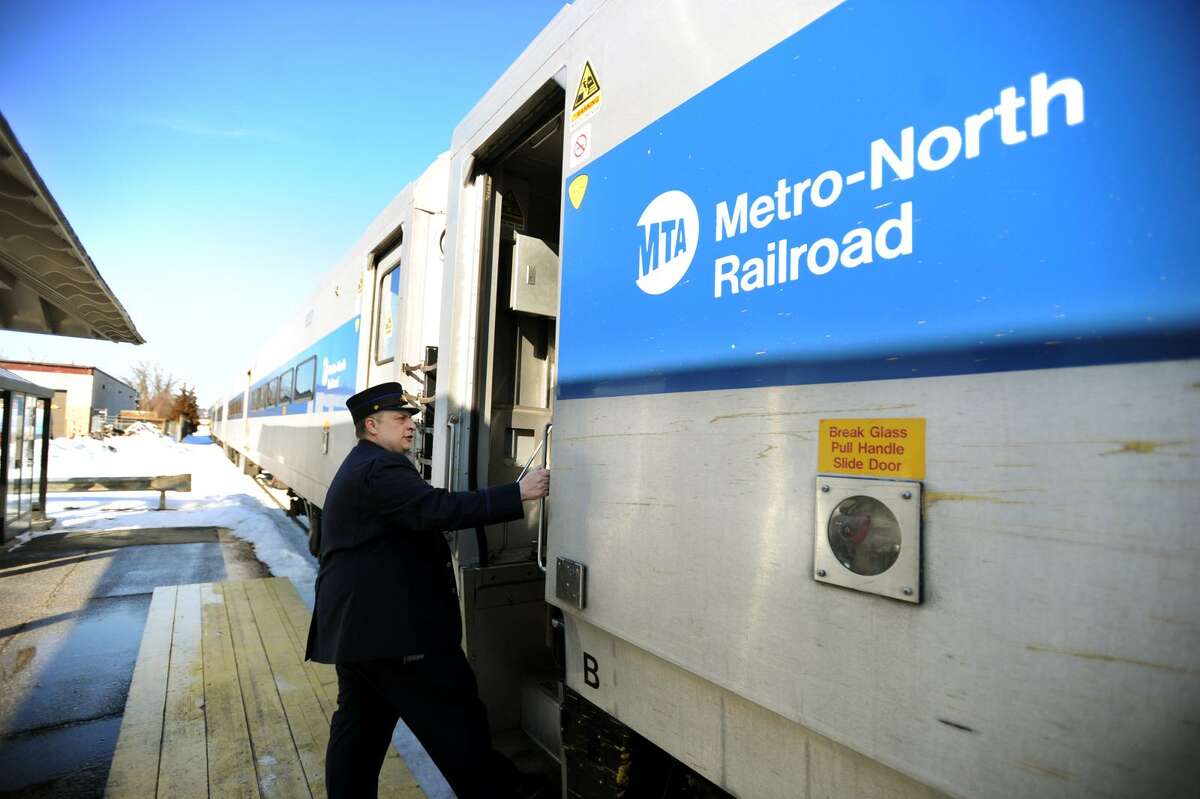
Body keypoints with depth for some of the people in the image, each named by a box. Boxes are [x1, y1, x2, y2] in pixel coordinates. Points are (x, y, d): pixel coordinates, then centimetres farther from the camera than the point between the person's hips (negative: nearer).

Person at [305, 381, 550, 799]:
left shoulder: (359, 469, 19)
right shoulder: (380, 468, -17)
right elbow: (436, 509, -31)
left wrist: (439, 560, 22)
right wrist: (519, 493, -31)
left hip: (354, 623, 11)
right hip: (392, 625, -11)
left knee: (358, 723, 18)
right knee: (456, 717, 1)